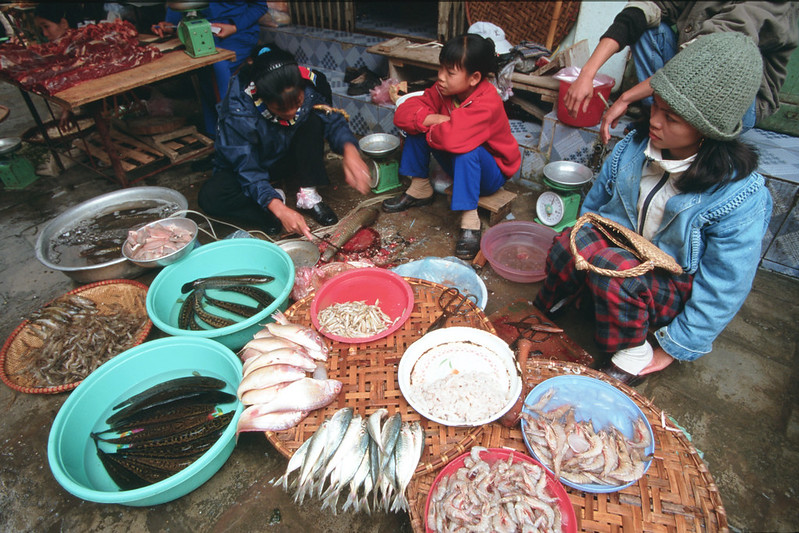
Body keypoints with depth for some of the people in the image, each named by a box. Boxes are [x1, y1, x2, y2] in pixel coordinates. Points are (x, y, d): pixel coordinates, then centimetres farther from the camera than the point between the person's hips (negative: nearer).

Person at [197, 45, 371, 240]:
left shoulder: (306, 86, -23)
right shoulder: (238, 109, -33)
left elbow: (333, 122, -14)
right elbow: (247, 170, -30)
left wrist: (349, 150, -37)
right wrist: (280, 209, -44)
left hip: (287, 160, 3)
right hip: (248, 165, -3)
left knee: (313, 119, -24)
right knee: (210, 197, -33)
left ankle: (308, 195, -17)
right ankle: (276, 195, -12)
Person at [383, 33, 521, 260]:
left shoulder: (487, 105, -33)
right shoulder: (443, 89, -10)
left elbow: (453, 138, -50)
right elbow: (403, 113, -14)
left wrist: (430, 130, -27)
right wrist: (432, 119, -31)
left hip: (490, 172, -7)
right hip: (459, 165, 7)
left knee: (466, 152, -40)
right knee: (416, 125, -8)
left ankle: (470, 220, -30)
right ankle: (419, 189, 5)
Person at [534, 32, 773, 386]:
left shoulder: (740, 197, -21)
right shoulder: (634, 147, -9)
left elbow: (723, 289, -15)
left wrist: (673, 349, -10)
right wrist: (574, 272, 13)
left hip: (675, 286, -3)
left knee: (611, 269, -36)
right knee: (570, 242, -30)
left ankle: (632, 354, -11)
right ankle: (548, 309, -4)